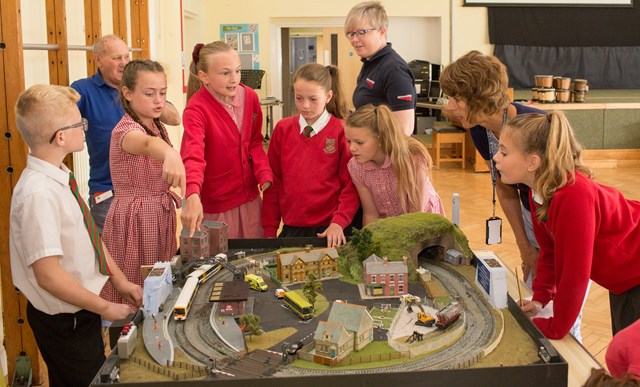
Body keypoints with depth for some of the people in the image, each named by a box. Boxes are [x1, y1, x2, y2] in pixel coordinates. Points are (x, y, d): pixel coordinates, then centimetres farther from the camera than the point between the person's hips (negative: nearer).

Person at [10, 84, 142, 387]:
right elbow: (49, 275, -28)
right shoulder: (38, 194, -28)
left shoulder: (60, 177, 0)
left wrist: (120, 281, 6)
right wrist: (105, 308, -18)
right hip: (65, 323, -8)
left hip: (82, 313, 8)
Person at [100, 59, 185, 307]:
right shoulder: (125, 129, -18)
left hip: (162, 217, 8)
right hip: (133, 221, -8)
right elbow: (147, 143, -43)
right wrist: (170, 154, -65)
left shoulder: (158, 128, 9)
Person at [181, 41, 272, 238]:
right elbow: (193, 156, -33)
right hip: (215, 204, -5)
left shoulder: (250, 97, -3)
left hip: (250, 198, 5)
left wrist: (264, 173, -9)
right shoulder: (196, 109, -19)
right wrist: (193, 197, -50)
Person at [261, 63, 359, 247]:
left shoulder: (342, 132, -7)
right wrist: (269, 230, 4)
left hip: (330, 233, -3)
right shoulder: (282, 129, 3)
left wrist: (338, 222, -18)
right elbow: (274, 182, 6)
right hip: (291, 228, 3)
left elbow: (351, 185, -6)